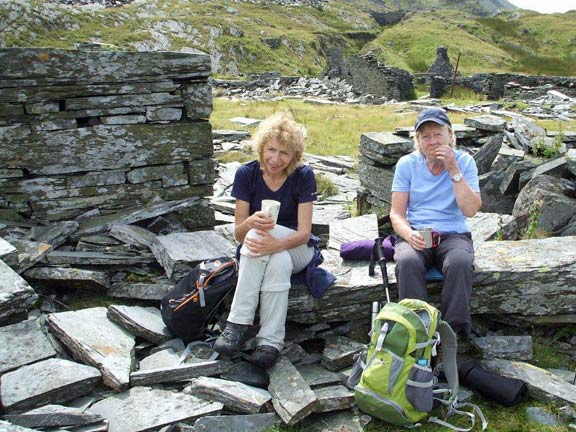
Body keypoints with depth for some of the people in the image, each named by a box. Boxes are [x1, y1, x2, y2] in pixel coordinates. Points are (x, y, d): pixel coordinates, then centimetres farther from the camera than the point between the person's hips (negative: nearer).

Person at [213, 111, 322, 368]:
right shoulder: (247, 174, -8)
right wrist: (250, 223, -35)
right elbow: (239, 233, -10)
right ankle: (271, 340, -33)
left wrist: (277, 244, -42)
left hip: (296, 249, -1)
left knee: (259, 234, -34)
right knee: (280, 262, -36)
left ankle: (238, 323, -34)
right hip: (255, 254, 1)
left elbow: (304, 232, -19)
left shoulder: (303, 176, -12)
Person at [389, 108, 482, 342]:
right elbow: (396, 213, 1)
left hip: (453, 234, 0)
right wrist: (409, 235, -21)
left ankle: (456, 330, -20)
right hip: (415, 233, 1)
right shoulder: (407, 164, 3)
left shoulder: (464, 161, 1)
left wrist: (453, 170, -17)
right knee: (407, 261, -34)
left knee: (460, 262, -35)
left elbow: (470, 210, -11)